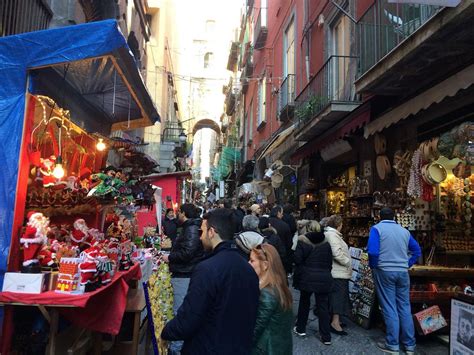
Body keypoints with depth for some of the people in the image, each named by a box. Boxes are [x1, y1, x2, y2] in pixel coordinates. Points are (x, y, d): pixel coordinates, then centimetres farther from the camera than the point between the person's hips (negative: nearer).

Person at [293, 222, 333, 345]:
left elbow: (298, 261, -8)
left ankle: (301, 329, 27)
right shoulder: (326, 244, 8)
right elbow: (330, 263, 12)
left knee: (304, 302, 17)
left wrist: (296, 279, 0)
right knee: (323, 306, 6)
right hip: (324, 278, 2)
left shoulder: (302, 242, -5)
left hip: (307, 278, -2)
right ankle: (326, 336, 8)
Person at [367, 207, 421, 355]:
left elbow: (372, 251, -17)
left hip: (384, 271, -4)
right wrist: (407, 264, 16)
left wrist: (373, 266, -2)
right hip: (403, 272, 4)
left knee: (389, 308, 2)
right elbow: (417, 251, 12)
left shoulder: (377, 228, -6)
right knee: (405, 307, 11)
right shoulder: (404, 231, 9)